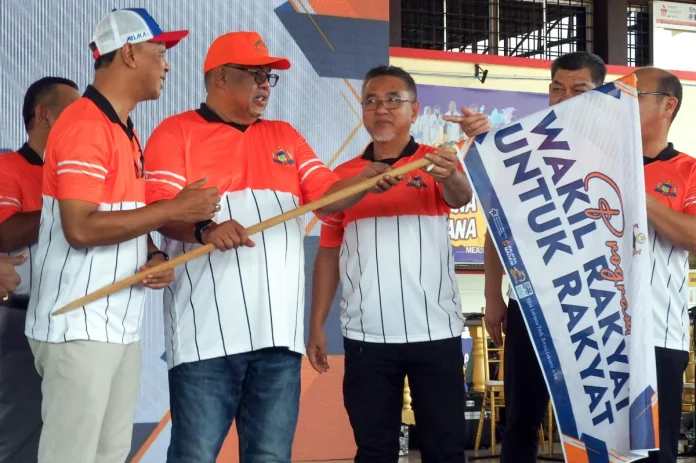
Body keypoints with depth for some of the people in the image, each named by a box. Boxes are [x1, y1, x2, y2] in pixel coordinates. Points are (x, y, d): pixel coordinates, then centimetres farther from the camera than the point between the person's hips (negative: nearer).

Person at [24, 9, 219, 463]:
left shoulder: (124, 130, 15)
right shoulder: (85, 125, -14)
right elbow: (81, 228, -24)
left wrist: (155, 256, 2)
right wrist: (176, 209, -18)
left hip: (121, 326, 9)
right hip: (79, 328, -9)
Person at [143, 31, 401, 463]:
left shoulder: (285, 136, 21)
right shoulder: (176, 132, 5)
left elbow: (327, 194, 11)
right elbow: (159, 208, -8)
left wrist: (365, 180, -9)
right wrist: (204, 230, -27)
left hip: (278, 332, 5)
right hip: (207, 334, -5)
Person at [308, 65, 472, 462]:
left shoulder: (436, 163, 2)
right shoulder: (343, 176, 9)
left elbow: (461, 198, -20)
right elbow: (329, 253, 11)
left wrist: (450, 176, -44)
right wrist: (317, 325, 4)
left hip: (435, 332, -2)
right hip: (366, 336, 2)